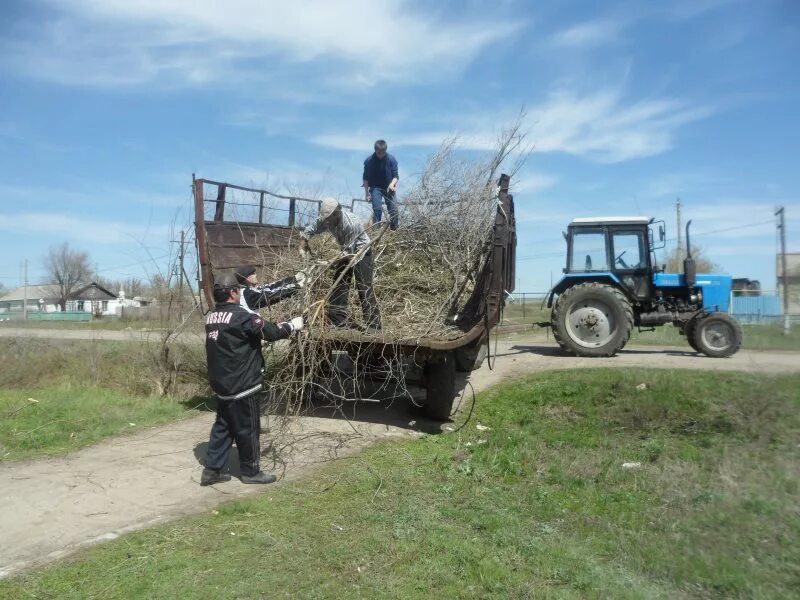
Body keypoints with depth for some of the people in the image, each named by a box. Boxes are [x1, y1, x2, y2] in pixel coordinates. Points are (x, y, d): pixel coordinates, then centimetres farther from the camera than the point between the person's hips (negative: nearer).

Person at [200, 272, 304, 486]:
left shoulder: (212, 317, 7)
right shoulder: (240, 317, -20)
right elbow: (271, 331, -15)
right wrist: (292, 325, 2)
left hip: (221, 383, 8)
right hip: (241, 384, -8)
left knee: (222, 426, 17)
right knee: (248, 429, 5)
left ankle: (211, 469, 21)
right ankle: (251, 471, 18)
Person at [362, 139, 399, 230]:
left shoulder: (391, 159, -11)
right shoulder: (369, 161, -10)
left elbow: (395, 176, -7)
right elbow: (366, 178, -2)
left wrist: (392, 184, -28)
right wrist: (367, 192, -6)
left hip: (388, 187, 1)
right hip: (375, 187, -1)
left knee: (393, 209, 0)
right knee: (377, 209, -17)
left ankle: (395, 229, 18)